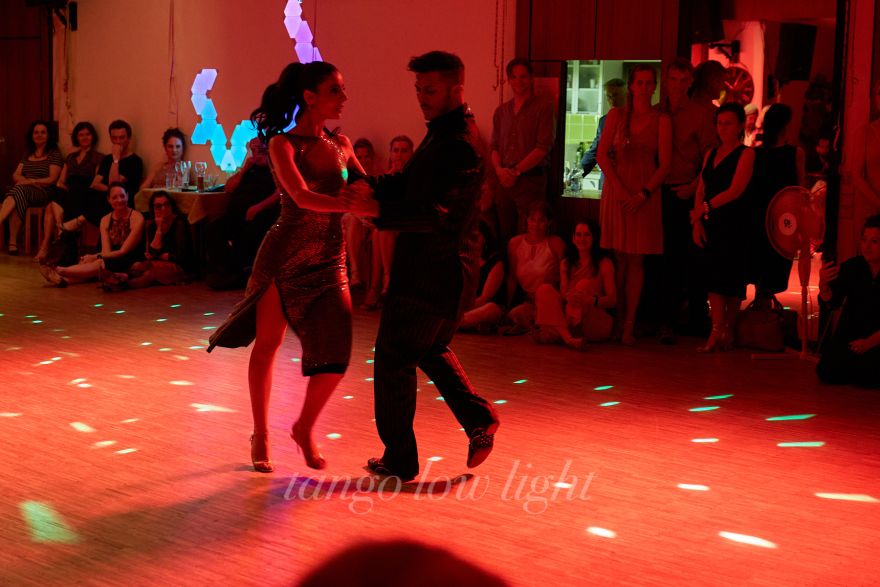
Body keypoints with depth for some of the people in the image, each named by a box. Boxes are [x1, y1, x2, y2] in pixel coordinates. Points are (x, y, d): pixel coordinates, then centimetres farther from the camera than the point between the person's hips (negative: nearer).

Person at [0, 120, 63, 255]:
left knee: (18, 191, -37)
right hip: (23, 190, 4)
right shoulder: (27, 154, 26)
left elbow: (52, 179, -2)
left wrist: (30, 181, -13)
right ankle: (13, 243, -40)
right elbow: (15, 175, 17)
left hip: (43, 192, -4)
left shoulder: (54, 154, 8)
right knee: (17, 200, -35)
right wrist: (25, 181, -6)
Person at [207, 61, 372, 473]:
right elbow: (302, 197, -22)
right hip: (286, 255, -4)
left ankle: (304, 429, 19)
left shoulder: (340, 145, 8)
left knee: (335, 353, -4)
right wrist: (355, 206, -34)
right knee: (267, 344, 7)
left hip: (330, 260, 5)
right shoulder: (283, 144, -9)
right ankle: (261, 435, 23)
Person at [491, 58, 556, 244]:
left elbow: (543, 147, -9)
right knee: (505, 236, 6)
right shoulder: (501, 111, 16)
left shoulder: (543, 107, -1)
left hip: (531, 179, -5)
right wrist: (499, 169, -5)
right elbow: (494, 146, 16)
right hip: (505, 180, 5)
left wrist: (516, 171, -13)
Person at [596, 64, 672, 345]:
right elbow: (602, 155, 1)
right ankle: (615, 320, 6)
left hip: (646, 193, -1)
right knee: (617, 258, 0)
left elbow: (664, 164, -1)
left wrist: (644, 194, -13)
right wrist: (619, 188, -11)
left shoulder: (661, 120, 4)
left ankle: (629, 325, -4)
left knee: (636, 259, -3)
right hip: (616, 190, 1)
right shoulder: (616, 115, 8)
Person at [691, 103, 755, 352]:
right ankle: (716, 333, -3)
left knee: (731, 276, -2)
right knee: (714, 275, -1)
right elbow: (701, 191, 12)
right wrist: (697, 221, 0)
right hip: (711, 223, 5)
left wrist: (706, 207, -19)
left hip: (733, 224, -5)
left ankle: (728, 332, 5)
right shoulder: (711, 154, 16)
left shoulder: (746, 154, -3)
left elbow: (735, 190, -14)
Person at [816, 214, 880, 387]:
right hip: (849, 335, 3)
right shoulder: (851, 267, -3)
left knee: (865, 377, -24)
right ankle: (855, 364, 15)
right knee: (826, 372, -14)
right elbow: (831, 303, -10)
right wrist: (823, 285, -32)